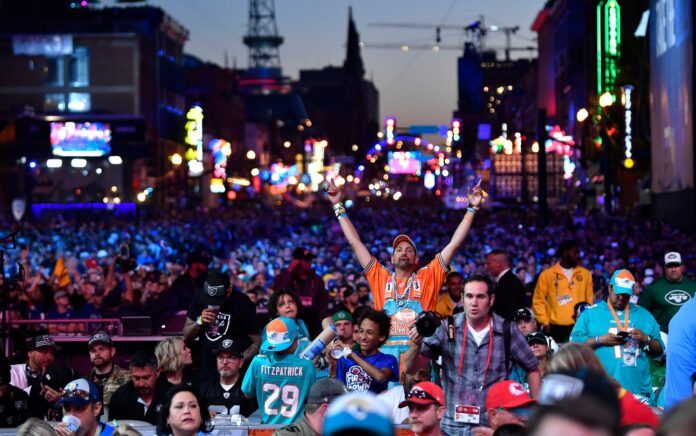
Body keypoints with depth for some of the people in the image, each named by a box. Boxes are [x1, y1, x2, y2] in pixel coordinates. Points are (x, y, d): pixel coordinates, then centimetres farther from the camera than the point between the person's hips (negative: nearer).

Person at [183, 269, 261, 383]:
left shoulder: (242, 304, -13)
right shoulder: (200, 298, -3)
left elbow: (257, 343, -10)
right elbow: (186, 336, 5)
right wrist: (200, 322, -14)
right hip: (205, 373, 4)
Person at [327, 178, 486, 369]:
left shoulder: (427, 278, 10)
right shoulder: (381, 278, 13)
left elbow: (454, 244, 8)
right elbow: (355, 243, 15)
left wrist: (472, 208, 5)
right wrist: (338, 206, 15)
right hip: (386, 352, 1)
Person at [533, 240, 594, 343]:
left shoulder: (585, 274, 9)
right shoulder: (547, 274, 2)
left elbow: (590, 300, 13)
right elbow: (539, 301, 4)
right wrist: (545, 322, -3)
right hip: (555, 329, -2)